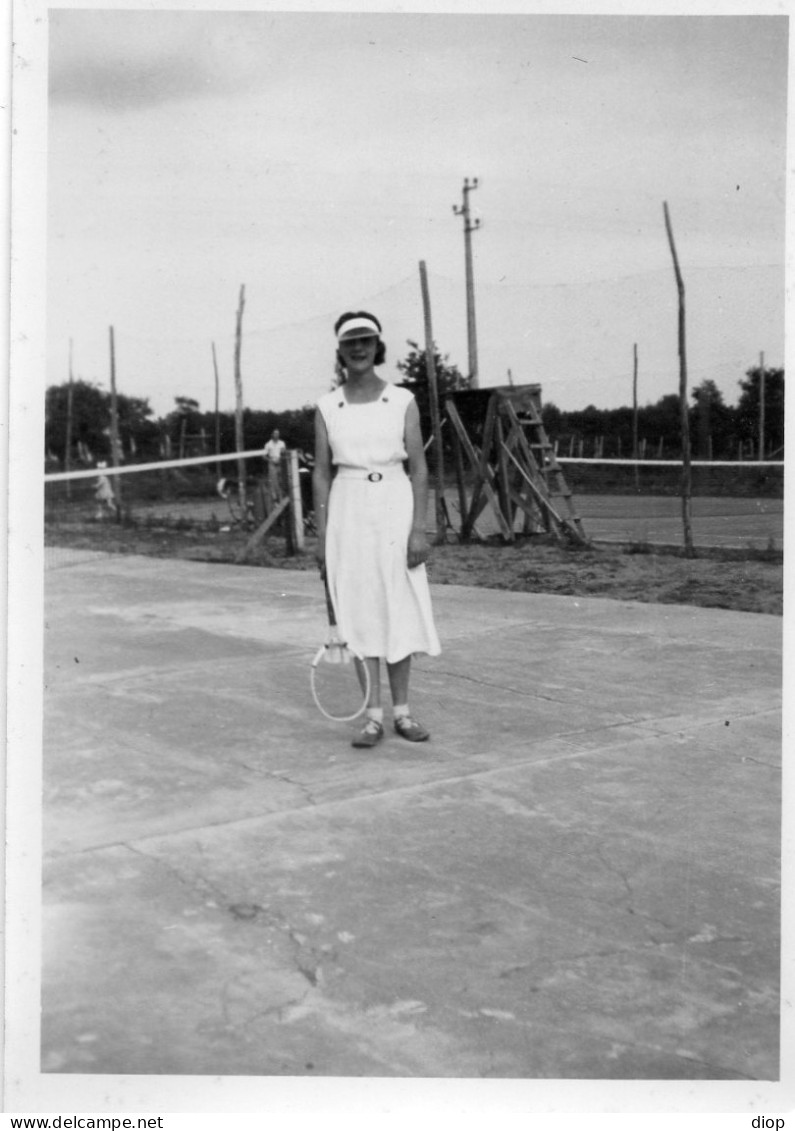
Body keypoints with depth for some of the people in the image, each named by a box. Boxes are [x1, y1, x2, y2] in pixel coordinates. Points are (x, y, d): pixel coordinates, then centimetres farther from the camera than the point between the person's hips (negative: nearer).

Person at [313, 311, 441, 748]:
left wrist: (419, 528, -8)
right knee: (359, 615, 2)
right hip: (348, 514, 1)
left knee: (399, 612, 3)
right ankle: (373, 716, 9)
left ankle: (402, 711, 16)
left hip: (394, 508, -1)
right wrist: (321, 536, 1)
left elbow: (418, 468, 0)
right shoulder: (326, 408, 4)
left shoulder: (403, 402, 1)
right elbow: (322, 473, 6)